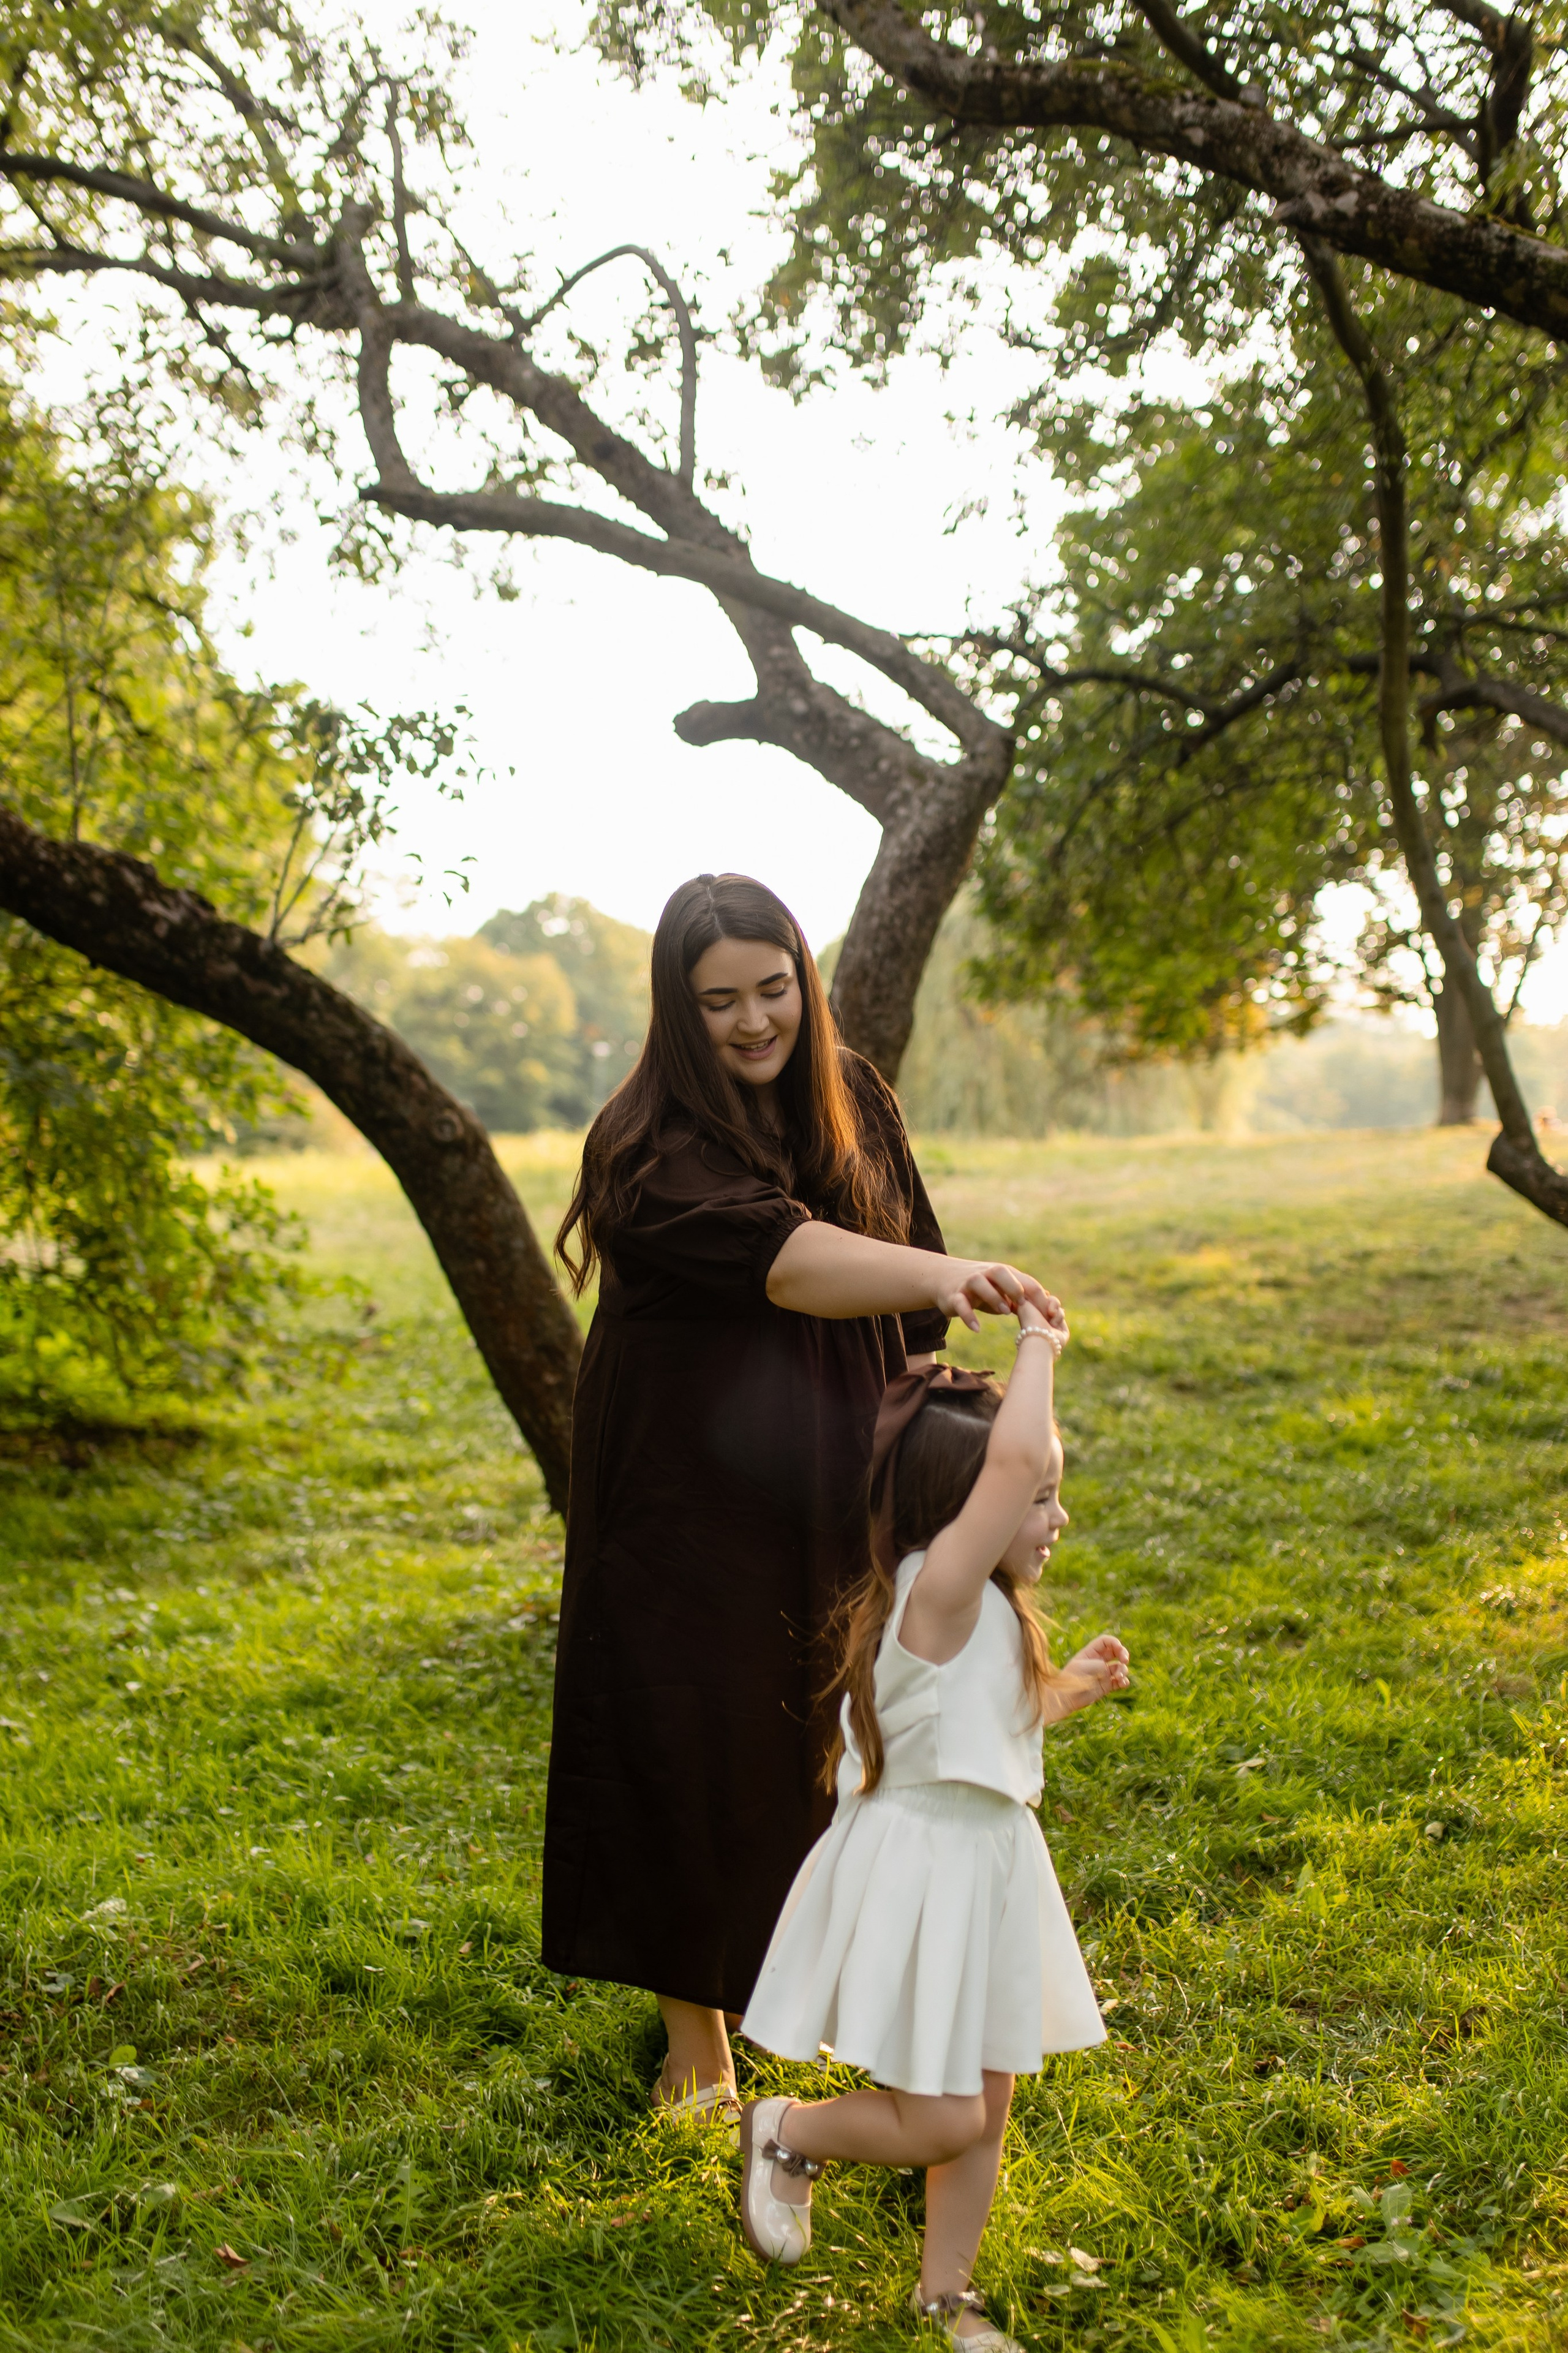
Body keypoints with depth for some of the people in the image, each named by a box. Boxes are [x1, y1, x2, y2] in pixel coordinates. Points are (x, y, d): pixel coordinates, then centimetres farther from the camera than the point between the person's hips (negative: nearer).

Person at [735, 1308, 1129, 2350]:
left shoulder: (982, 1610, 6)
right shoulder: (939, 1591, -25)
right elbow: (1012, 1458, -42)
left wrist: (1068, 1690, 14)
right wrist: (1038, 1346, -28)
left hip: (984, 1868, 9)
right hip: (920, 1877, -9)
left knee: (985, 2108, 17)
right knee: (938, 2123, 0)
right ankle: (786, 2131, 27)